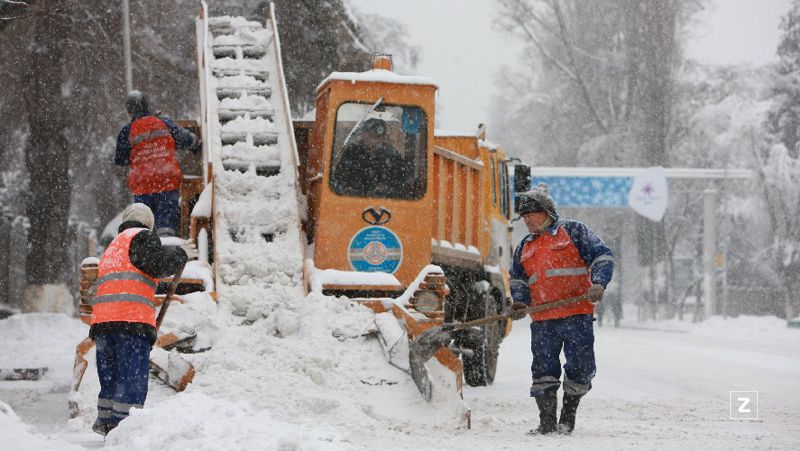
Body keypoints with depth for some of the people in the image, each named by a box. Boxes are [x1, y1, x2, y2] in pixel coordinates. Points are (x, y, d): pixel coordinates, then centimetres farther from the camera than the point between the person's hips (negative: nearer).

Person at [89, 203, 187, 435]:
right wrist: (177, 252, 7)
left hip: (102, 320, 8)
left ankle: (106, 422, 11)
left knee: (110, 379, 14)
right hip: (132, 320, -8)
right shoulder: (141, 237, 4)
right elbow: (160, 264, -10)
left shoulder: (112, 247, 32)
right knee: (132, 380, -8)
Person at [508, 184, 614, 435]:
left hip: (576, 314, -4)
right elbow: (517, 279, 28)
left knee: (579, 368, -3)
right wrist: (520, 302, 8)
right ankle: (547, 422, 4)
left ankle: (568, 417, 13)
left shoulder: (573, 232, 3)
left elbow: (602, 256, -2)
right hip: (542, 320, 4)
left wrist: (598, 284, -18)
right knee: (543, 370, -2)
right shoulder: (525, 247, 20)